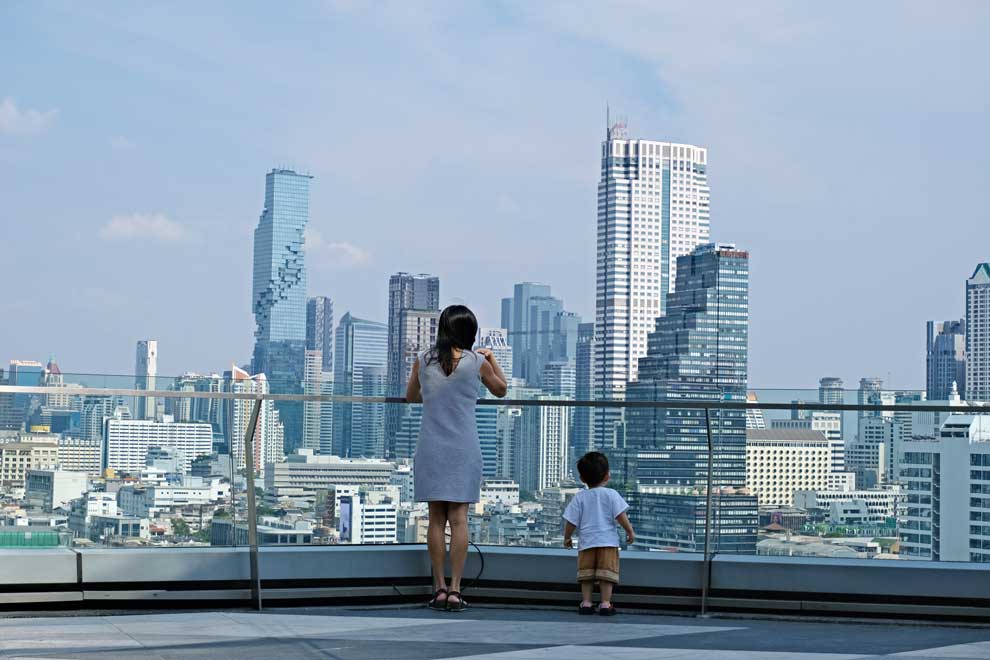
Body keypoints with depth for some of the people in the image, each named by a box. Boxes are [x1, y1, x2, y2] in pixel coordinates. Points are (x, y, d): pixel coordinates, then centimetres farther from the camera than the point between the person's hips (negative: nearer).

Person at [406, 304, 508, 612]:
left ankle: (439, 588, 5)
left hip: (430, 448, 2)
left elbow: (411, 397, 19)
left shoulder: (423, 361, 2)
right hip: (463, 449, -2)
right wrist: (492, 359, 27)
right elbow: (501, 390, 15)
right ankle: (454, 589, -5)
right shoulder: (476, 362, -3)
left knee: (436, 518, 5)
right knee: (458, 518, -2)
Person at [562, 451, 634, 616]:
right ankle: (605, 603, -5)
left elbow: (571, 521, 3)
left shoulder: (579, 497, 2)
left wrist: (567, 537, 17)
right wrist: (630, 531, 5)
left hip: (586, 542, 2)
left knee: (586, 574, 10)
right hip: (608, 541, -2)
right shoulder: (611, 494, -3)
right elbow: (620, 516, -7)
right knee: (606, 572, -1)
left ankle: (586, 602, 10)